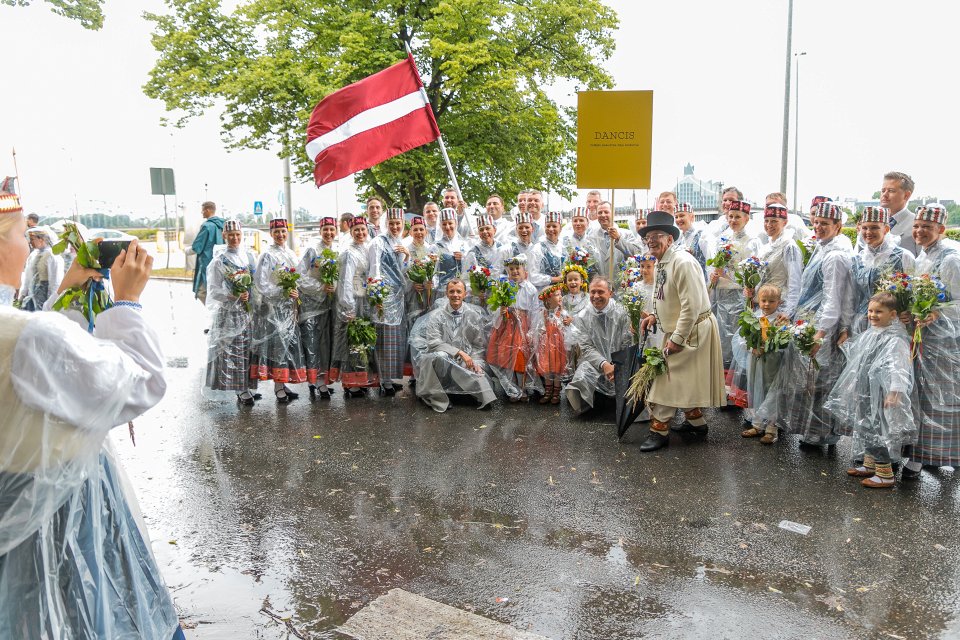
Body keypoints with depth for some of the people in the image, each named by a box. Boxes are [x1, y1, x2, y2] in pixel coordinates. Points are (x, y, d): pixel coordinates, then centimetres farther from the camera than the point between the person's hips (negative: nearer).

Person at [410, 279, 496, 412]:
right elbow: (434, 343, -13)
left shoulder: (474, 315, 4)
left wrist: (476, 362, -11)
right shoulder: (436, 315, -2)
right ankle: (435, 397, -16)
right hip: (444, 361, -1)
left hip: (467, 361, 1)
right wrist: (459, 352, -21)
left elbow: (479, 344, 8)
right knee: (440, 355, -36)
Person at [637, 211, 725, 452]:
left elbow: (692, 305, -26)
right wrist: (655, 316, 5)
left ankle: (659, 430, 4)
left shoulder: (682, 262, -22)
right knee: (684, 378, 18)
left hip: (692, 329, -10)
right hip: (676, 329, 10)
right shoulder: (661, 262, 8)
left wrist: (677, 339, -23)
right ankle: (696, 423, 33)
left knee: (671, 377, -5)